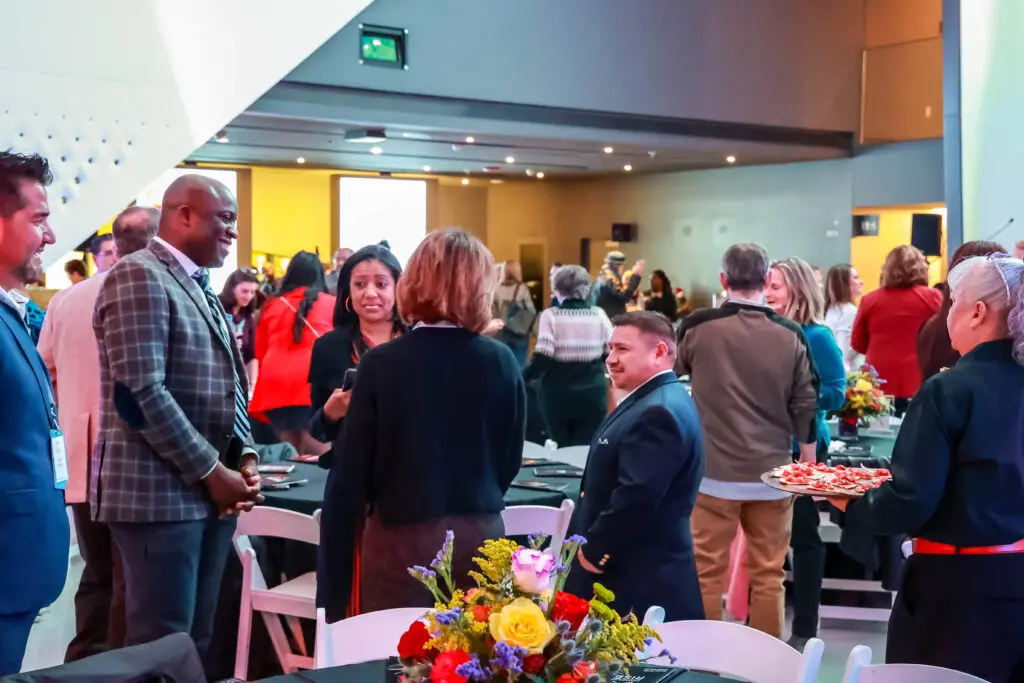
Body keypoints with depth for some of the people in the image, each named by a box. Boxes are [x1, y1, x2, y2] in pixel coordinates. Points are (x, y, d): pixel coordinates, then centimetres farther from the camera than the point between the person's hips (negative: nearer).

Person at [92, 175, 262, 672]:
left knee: (196, 637, 13)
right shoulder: (139, 277, -12)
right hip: (160, 491, -9)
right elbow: (142, 393, -20)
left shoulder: (200, 286, 17)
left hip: (211, 489, 9)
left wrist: (244, 457, 4)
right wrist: (212, 471, -16)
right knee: (162, 642, -4)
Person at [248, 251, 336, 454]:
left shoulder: (272, 306, 14)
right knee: (317, 459, -4)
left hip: (275, 386, 4)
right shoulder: (332, 304, 4)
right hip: (314, 384, -4)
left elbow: (260, 351, 19)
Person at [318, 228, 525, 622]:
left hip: (402, 538, -2)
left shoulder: (381, 364, -10)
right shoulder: (502, 362, -3)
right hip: (480, 536, 3)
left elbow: (350, 475, -9)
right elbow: (510, 461, 8)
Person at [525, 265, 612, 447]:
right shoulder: (599, 315, 1)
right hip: (592, 395, 1)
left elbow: (543, 357, -14)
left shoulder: (551, 315, -6)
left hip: (557, 395, -1)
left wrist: (525, 376, 3)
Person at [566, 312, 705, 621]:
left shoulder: (659, 412, -21)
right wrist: (593, 548, 14)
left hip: (641, 583, -10)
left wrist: (594, 551, -16)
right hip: (627, 572, 10)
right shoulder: (651, 401, 15)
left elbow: (637, 496, -28)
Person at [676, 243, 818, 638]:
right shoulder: (790, 335, -2)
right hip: (772, 474, 2)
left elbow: (670, 373, 12)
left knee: (708, 573, 5)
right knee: (768, 576, 8)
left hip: (715, 472, -2)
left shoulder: (698, 326, -6)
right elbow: (805, 407, 2)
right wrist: (808, 467, 12)